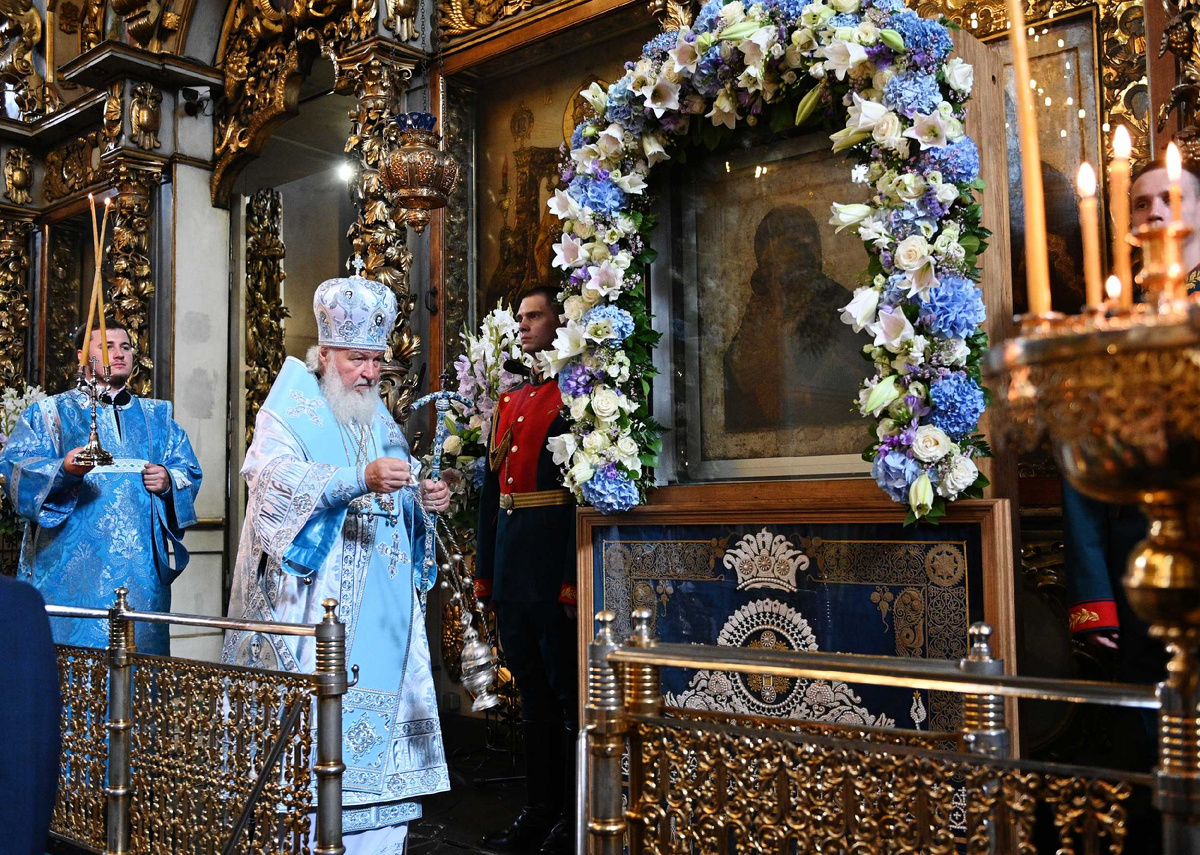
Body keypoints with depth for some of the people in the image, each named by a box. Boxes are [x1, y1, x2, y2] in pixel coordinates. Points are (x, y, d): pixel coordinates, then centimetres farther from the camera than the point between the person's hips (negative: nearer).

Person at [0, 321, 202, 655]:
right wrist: (63, 469, -22)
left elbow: (189, 470, 18)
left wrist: (169, 480, -6)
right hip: (73, 562, -3)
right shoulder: (51, 412, 10)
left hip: (142, 563, 3)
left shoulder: (157, 417, 20)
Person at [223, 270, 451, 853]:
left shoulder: (381, 422, 19)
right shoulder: (290, 411, 0)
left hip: (382, 612, 6)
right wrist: (362, 479, -30)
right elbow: (277, 480, -19)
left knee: (379, 716, 4)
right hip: (314, 604, -5)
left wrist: (425, 498, -2)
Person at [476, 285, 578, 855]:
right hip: (510, 567, 8)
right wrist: (484, 571, 13)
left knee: (568, 689, 1)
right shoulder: (508, 402, 18)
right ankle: (540, 809, 24)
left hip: (553, 564, -8)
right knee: (532, 693, 14)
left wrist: (573, 575, -19)